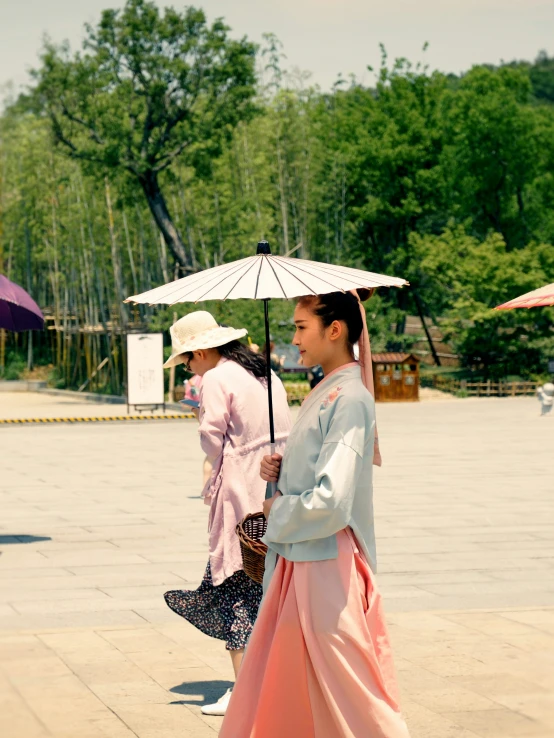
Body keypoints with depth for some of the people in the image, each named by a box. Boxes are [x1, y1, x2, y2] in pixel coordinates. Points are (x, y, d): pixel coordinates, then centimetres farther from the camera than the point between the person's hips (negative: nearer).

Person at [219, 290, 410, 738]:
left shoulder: (349, 400, -19)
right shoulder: (324, 393, 11)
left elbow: (331, 502, -26)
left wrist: (278, 512, -10)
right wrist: (279, 471, 3)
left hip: (326, 565, -10)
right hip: (296, 559, 10)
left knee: (348, 699, -1)